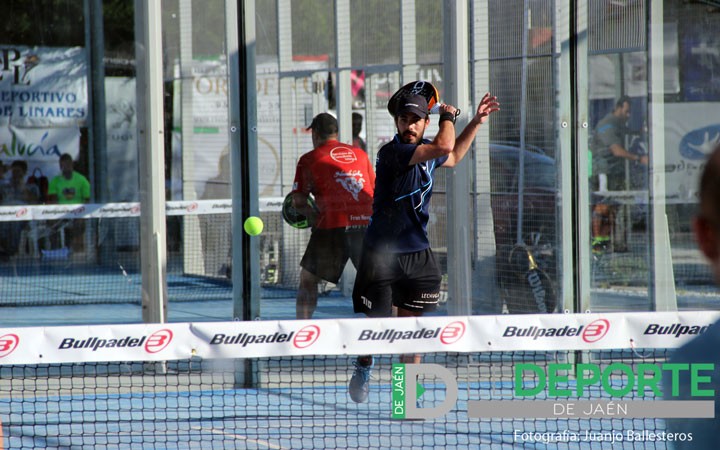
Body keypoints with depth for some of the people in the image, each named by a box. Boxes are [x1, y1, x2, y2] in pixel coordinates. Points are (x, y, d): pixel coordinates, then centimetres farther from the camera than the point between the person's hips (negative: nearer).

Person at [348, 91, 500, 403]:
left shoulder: (426, 150, 7)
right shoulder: (392, 152, -19)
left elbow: (452, 157, 32)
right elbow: (445, 147, -29)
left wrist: (476, 123, 24)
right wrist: (448, 117, -10)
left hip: (417, 253, 6)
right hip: (382, 254, -6)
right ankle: (363, 370, 30)